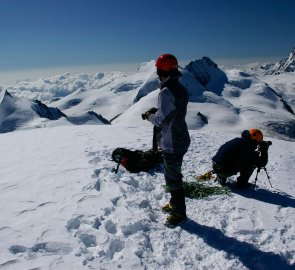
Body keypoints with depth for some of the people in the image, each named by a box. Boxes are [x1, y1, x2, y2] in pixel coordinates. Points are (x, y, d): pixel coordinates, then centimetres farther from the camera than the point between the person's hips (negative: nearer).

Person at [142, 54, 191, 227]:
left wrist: (149, 115, -2)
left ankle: (179, 213, 19)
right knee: (174, 175, 23)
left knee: (173, 178, 5)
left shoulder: (166, 92, -23)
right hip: (181, 140, 9)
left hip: (171, 144, -9)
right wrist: (156, 111, 10)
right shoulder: (181, 89, 7)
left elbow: (160, 120, -21)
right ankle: (175, 204, 39)